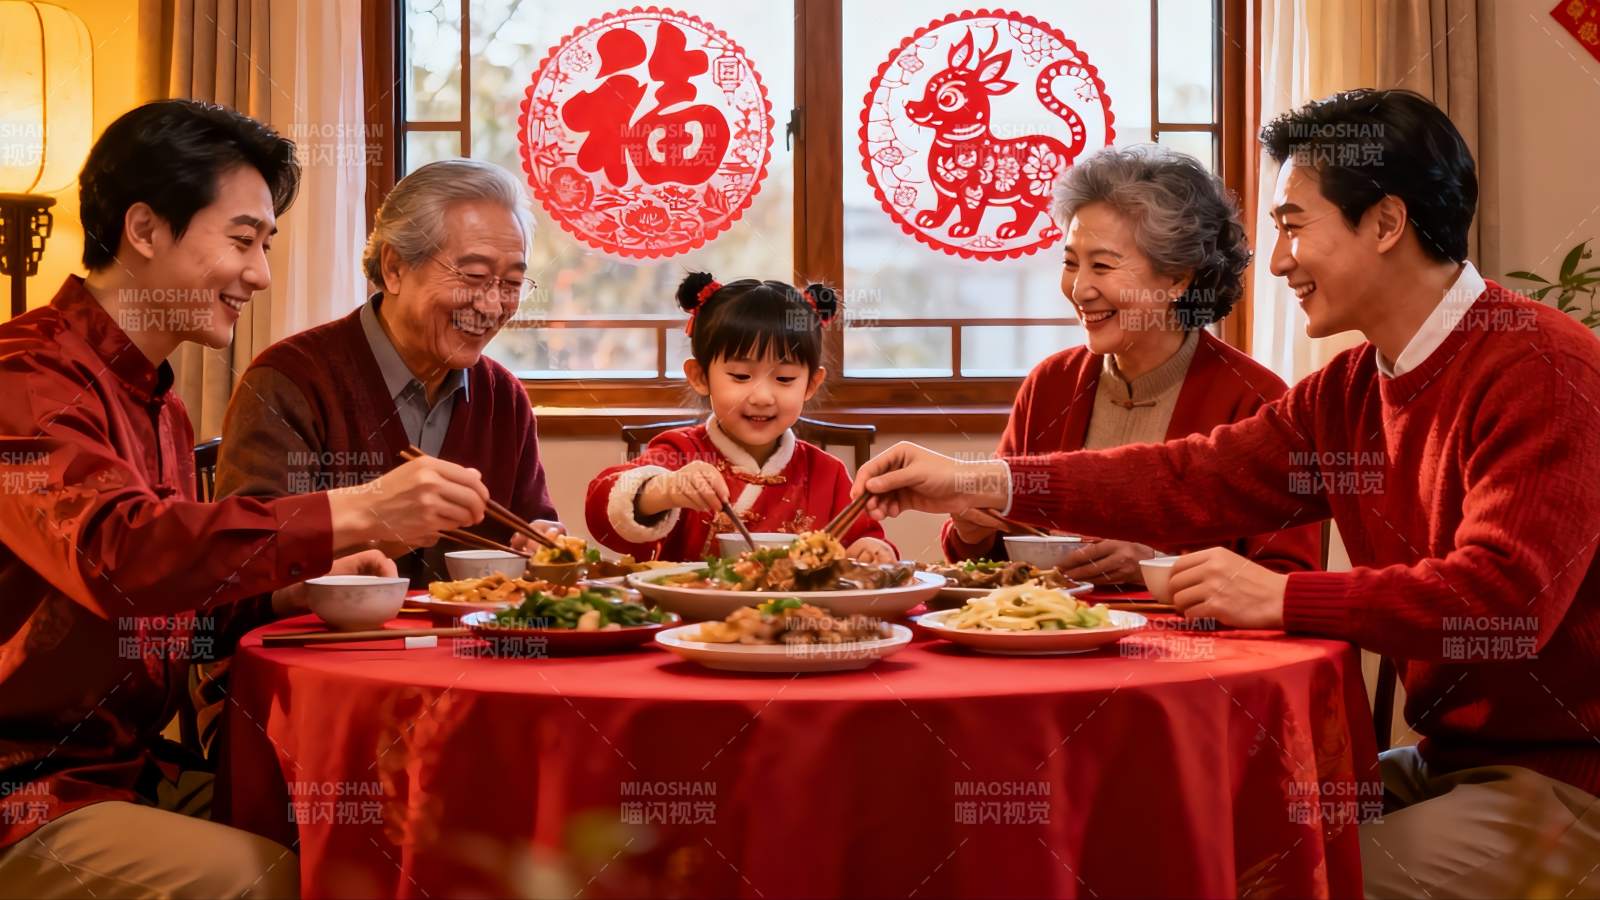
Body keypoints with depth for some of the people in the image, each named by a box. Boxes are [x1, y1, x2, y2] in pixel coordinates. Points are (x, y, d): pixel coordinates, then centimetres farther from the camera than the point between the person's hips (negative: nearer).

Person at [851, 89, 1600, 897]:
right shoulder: (1349, 391, 8)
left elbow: (1503, 594, -28)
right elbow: (1198, 479, 6)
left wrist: (1285, 599, -23)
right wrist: (980, 483, 0)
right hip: (1444, 760, 8)